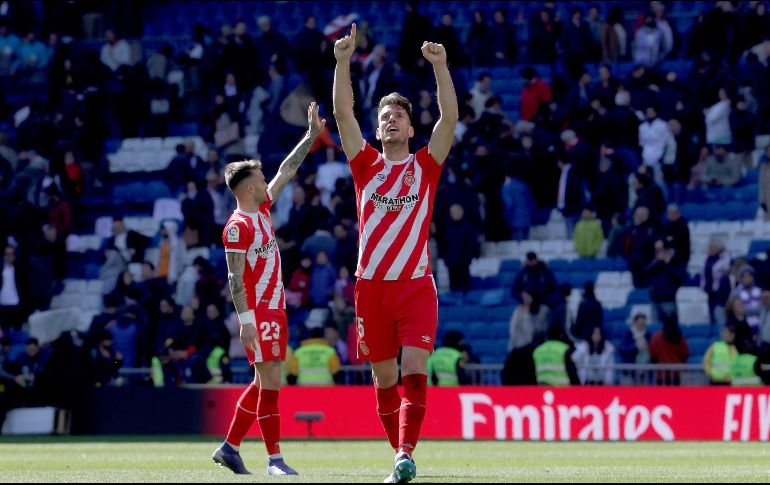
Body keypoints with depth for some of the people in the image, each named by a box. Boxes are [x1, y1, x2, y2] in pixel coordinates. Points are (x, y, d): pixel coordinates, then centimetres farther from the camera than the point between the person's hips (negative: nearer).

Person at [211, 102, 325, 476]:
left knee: (264, 383, 12)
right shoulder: (238, 227, -13)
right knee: (270, 383, -10)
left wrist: (312, 135, 22)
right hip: (258, 312, -9)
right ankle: (274, 459, -9)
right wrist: (246, 321, -22)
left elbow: (287, 171, 21)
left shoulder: (262, 210, 12)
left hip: (274, 309, 9)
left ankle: (230, 447, 19)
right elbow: (235, 278, -16)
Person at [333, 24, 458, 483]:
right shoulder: (367, 165, 10)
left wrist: (440, 65, -13)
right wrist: (343, 62, -6)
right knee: (385, 379, 6)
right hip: (372, 286, 2)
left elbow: (450, 117, -4)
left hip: (416, 286, -2)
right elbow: (342, 112, 3)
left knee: (414, 372, -16)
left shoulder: (425, 165, 7)